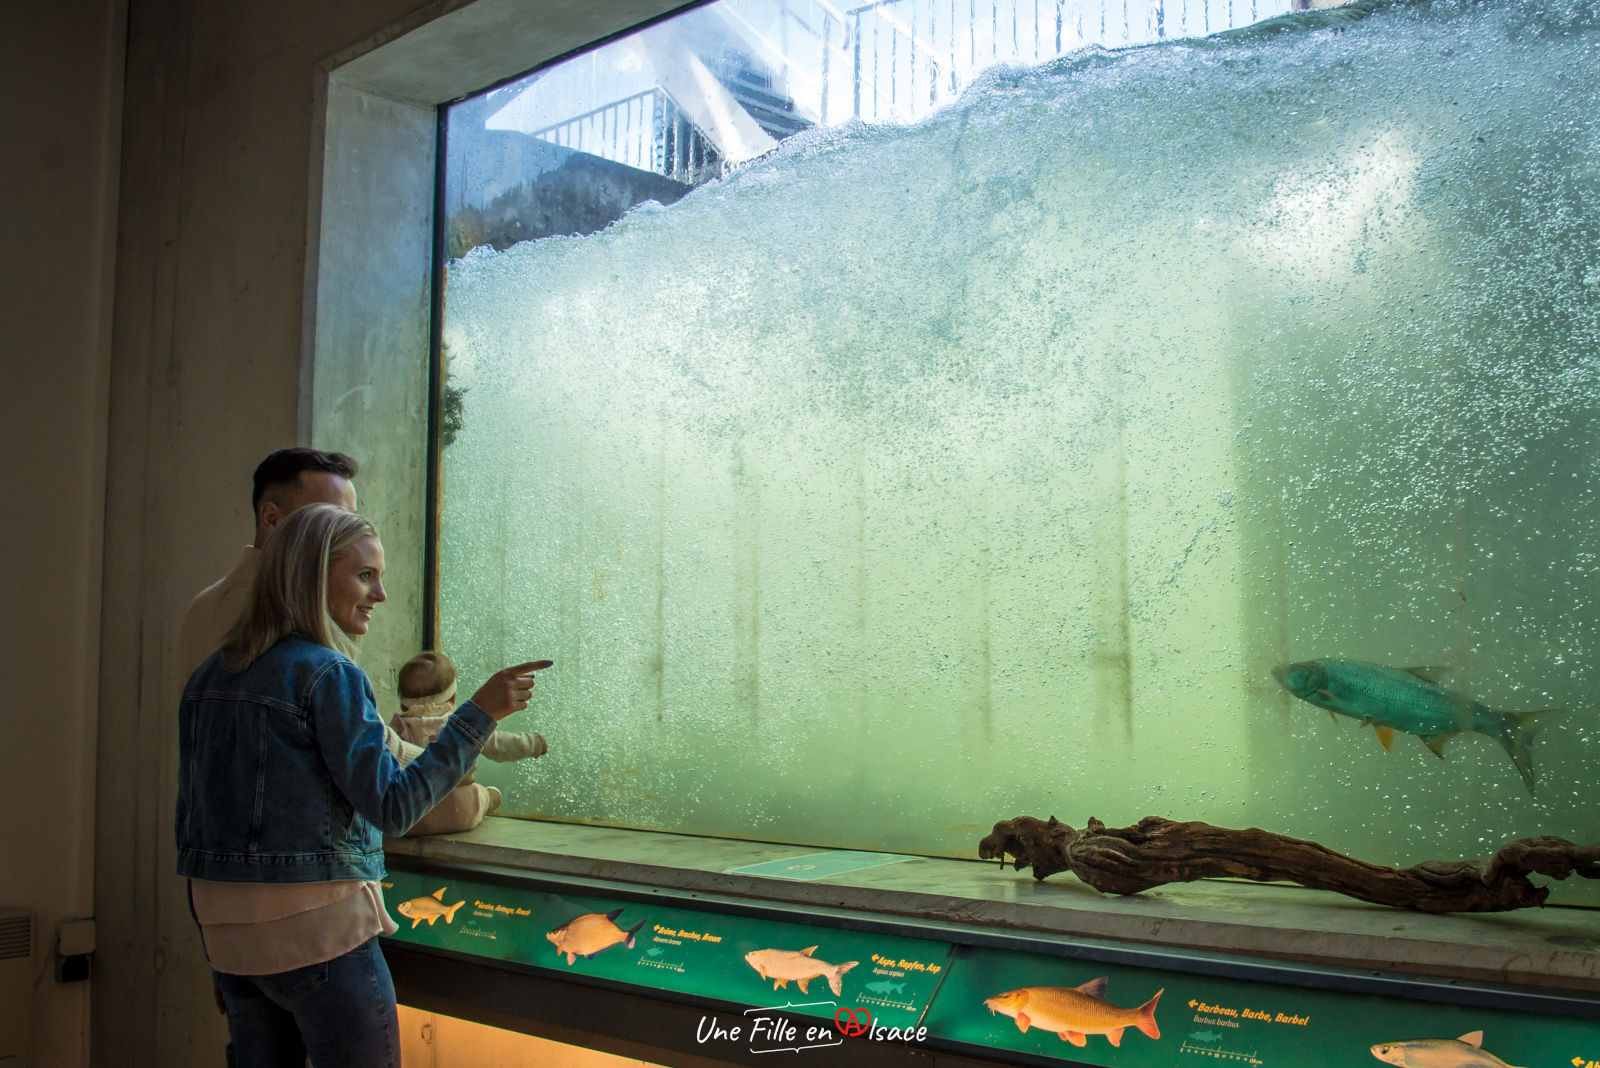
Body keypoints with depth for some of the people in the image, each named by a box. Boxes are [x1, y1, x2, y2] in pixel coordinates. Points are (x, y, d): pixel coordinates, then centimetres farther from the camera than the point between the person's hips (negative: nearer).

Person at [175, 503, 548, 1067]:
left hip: (227, 931, 8)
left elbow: (189, 820, 13)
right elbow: (392, 805, -18)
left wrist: (212, 931, 21)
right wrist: (479, 713, -17)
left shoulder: (207, 678, 9)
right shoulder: (328, 675, -14)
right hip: (317, 928, -8)